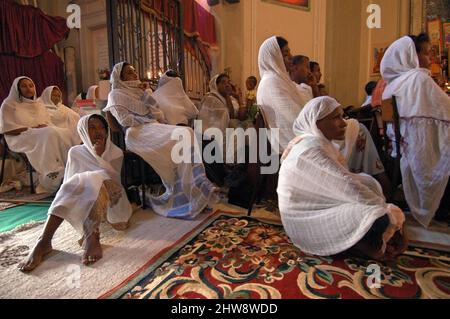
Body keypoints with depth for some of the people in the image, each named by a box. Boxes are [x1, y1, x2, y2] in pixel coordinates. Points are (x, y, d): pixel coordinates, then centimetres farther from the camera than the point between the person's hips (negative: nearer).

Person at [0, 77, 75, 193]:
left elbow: (49, 124, 17)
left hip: (44, 135, 5)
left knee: (65, 133, -27)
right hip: (20, 138, -5)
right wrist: (33, 129, -13)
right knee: (50, 135, -36)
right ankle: (55, 178, -37)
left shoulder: (39, 105, 23)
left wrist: (45, 127, -8)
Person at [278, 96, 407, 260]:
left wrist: (381, 204, 0)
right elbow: (350, 188, -25)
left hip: (314, 209, 10)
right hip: (308, 223, -10)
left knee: (368, 183, 7)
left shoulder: (319, 142, 7)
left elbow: (343, 181, 7)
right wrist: (387, 209, -14)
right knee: (377, 217, -22)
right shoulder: (312, 149, -25)